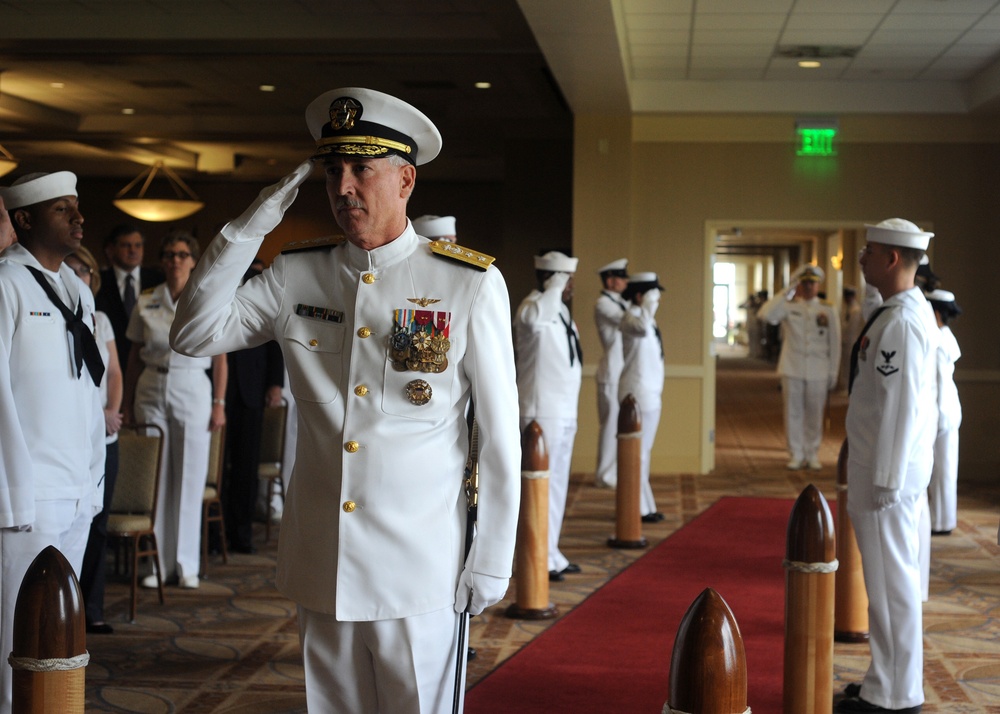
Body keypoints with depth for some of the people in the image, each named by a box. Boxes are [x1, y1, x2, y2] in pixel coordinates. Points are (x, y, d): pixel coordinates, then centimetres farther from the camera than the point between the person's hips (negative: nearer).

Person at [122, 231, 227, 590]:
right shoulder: (146, 302, 5)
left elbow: (220, 358, 1)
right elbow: (134, 357, 9)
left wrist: (219, 404, -4)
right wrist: (129, 406, 8)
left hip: (193, 391, -2)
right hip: (152, 392, 2)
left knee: (190, 479, 1)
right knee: (154, 478, 2)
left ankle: (187, 564, 11)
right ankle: (157, 562, 11)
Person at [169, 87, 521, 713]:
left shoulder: (471, 284, -6)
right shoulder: (296, 276, 5)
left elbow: (501, 434, -4)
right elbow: (195, 334, 3)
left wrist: (492, 561, -4)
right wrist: (249, 228, -5)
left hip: (420, 568, -3)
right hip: (321, 565, 4)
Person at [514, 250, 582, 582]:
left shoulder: (560, 310, 17)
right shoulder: (532, 307, -14)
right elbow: (534, 318, -42)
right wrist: (555, 287, -28)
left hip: (564, 413, 10)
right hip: (542, 413, -10)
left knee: (557, 483, 14)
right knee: (543, 484, -7)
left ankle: (551, 554, 23)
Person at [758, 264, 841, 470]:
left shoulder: (828, 311, 6)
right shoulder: (789, 306, 3)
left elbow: (834, 344, 7)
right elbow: (766, 314, -16)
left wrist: (833, 373, 4)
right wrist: (788, 292, -12)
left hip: (818, 372, 0)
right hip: (792, 369, 0)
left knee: (815, 414, 5)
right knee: (793, 413, 3)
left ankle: (812, 455, 17)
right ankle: (796, 455, 13)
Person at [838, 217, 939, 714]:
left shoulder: (901, 323, -20)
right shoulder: (915, 313, 12)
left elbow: (900, 406, -23)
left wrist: (884, 480, -20)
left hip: (888, 470, -10)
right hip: (893, 469, 10)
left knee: (891, 581, -2)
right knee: (894, 579, 17)